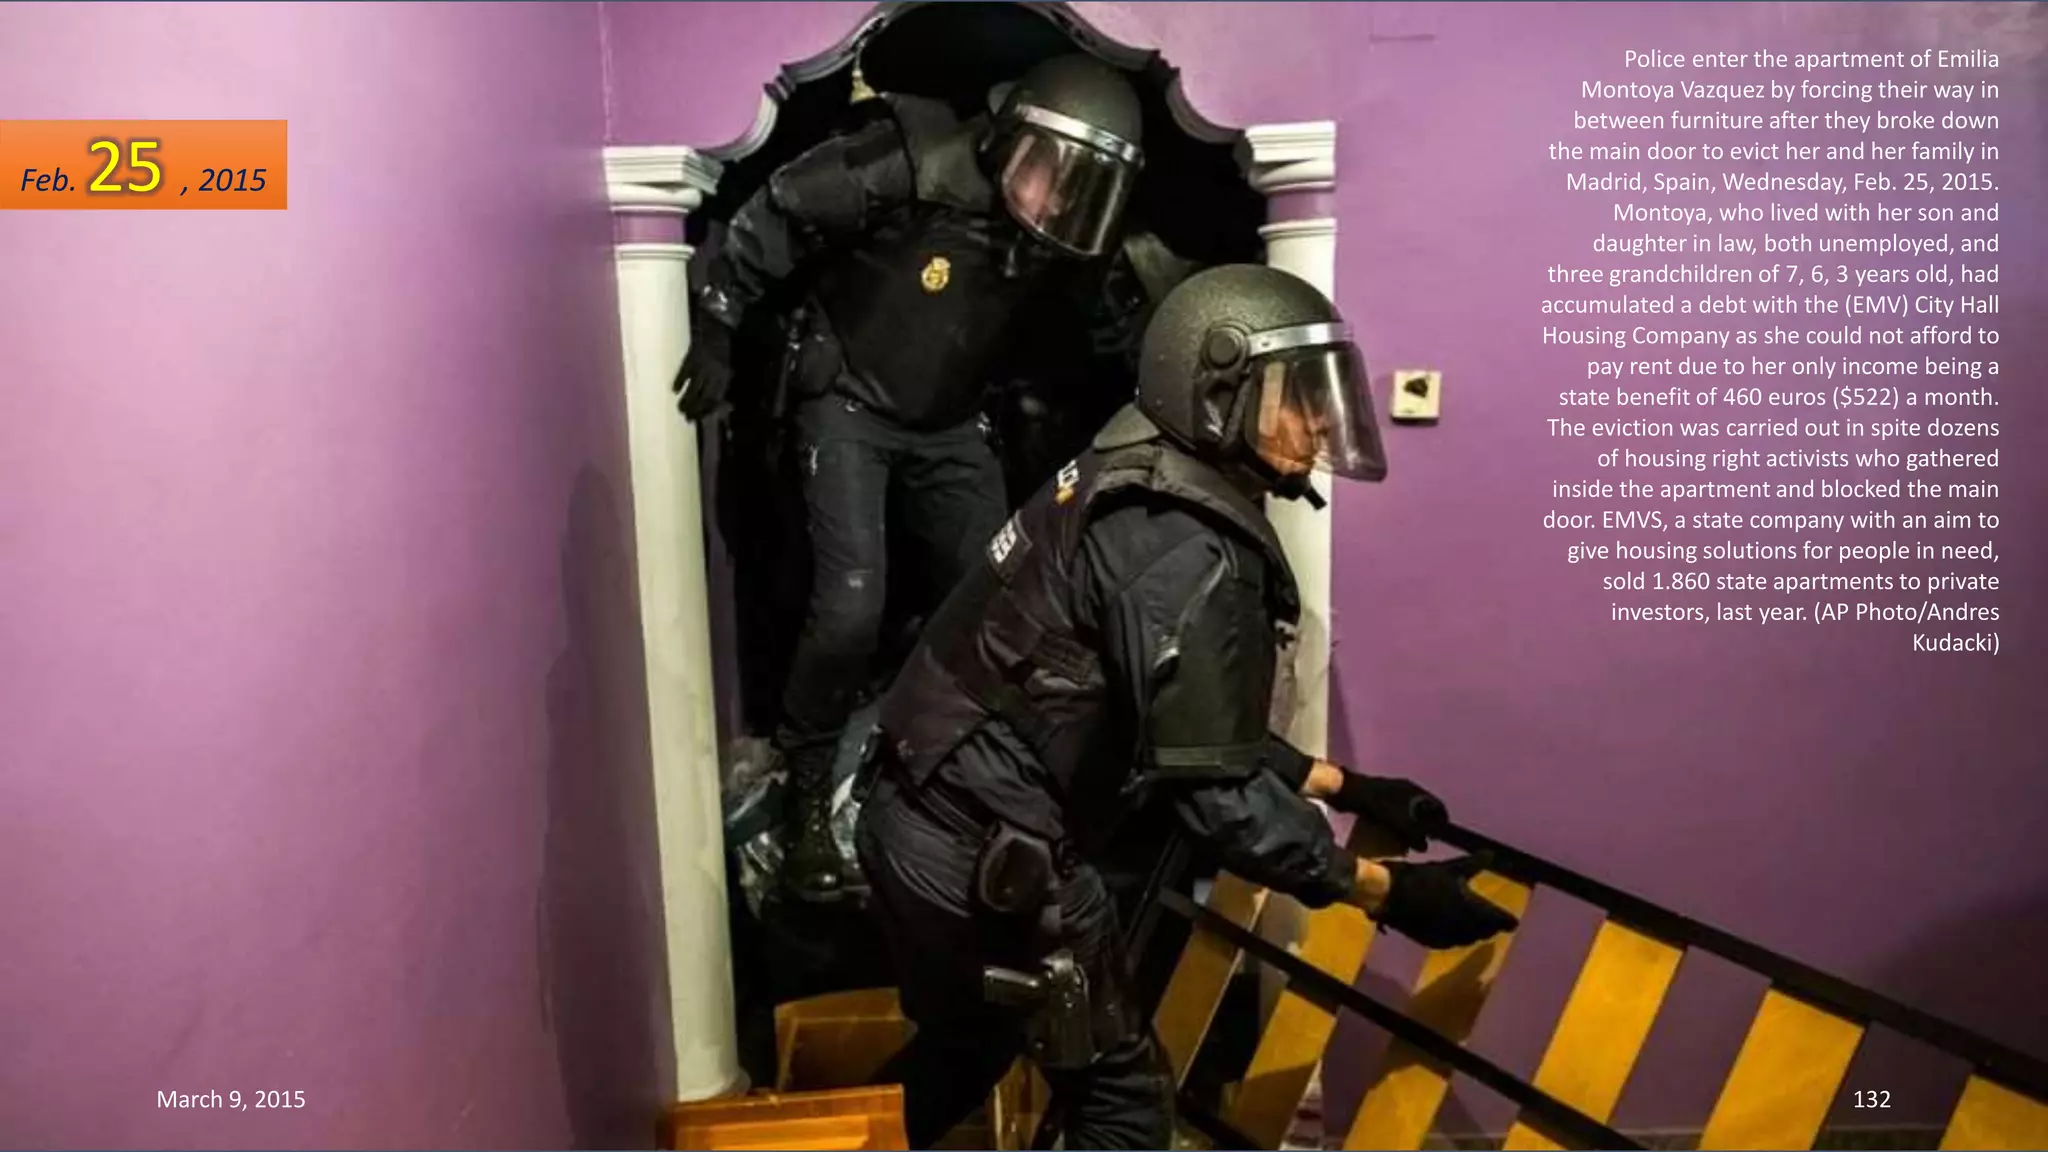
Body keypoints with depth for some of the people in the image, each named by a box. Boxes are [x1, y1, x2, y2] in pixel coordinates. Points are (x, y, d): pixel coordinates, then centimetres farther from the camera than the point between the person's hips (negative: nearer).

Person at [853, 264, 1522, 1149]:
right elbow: (1214, 788, -22)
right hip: (991, 861, -9)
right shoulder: (1188, 554, -23)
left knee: (960, 1058, 29)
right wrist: (1384, 891, -16)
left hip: (923, 819, 9)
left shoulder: (1135, 486, 8)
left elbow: (1202, 723, 13)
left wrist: (1343, 786, 13)